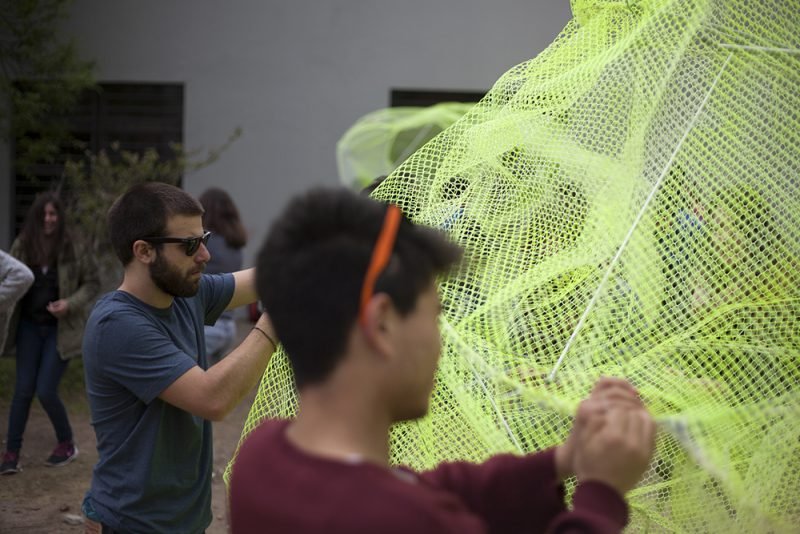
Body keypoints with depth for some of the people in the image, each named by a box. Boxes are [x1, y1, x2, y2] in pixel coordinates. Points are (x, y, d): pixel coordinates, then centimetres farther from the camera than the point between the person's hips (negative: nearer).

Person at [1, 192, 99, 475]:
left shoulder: (72, 248, -9)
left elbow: (92, 283, -2)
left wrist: (71, 303, -17)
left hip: (60, 329, -2)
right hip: (30, 327, 3)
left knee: (46, 391, -6)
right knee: (23, 390, 1)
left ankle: (66, 444, 18)